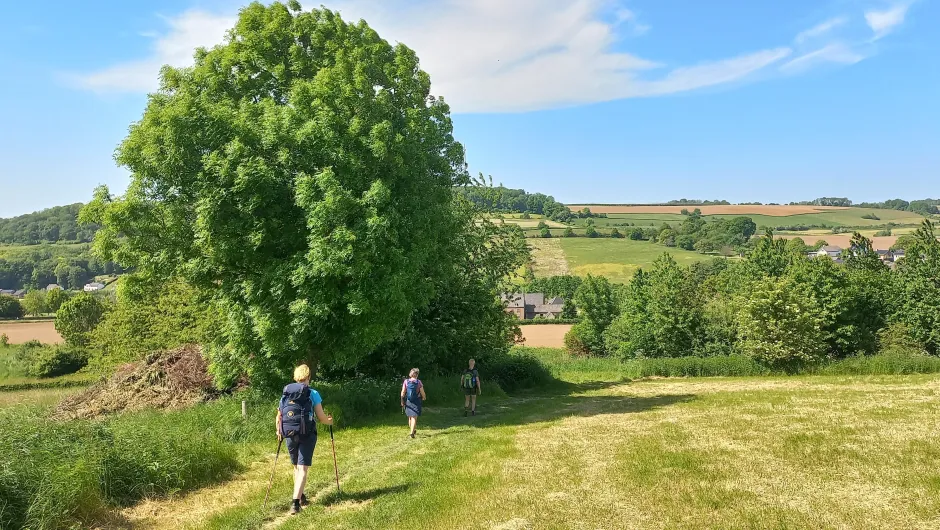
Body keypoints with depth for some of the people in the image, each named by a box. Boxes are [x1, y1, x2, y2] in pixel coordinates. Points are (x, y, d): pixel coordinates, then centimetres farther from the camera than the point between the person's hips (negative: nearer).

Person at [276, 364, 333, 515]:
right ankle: (295, 502, -12)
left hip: (290, 435, 4)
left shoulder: (286, 394, 6)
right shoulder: (313, 394, -5)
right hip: (307, 435, -4)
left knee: (296, 467, 21)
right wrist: (330, 421, 17)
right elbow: (321, 418, -4)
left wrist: (279, 432, 24)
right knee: (303, 469, -2)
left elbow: (278, 417, 8)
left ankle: (301, 497, 34)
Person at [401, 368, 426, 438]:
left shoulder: (406, 381, -4)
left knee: (410, 417, 20)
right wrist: (424, 397, 15)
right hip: (416, 402, -3)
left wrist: (402, 401, 4)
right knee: (414, 417, -1)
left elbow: (403, 392, -6)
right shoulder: (419, 382, -10)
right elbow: (422, 393, -7)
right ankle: (412, 432, -15)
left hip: (408, 401, 3)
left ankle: (413, 430, 36)